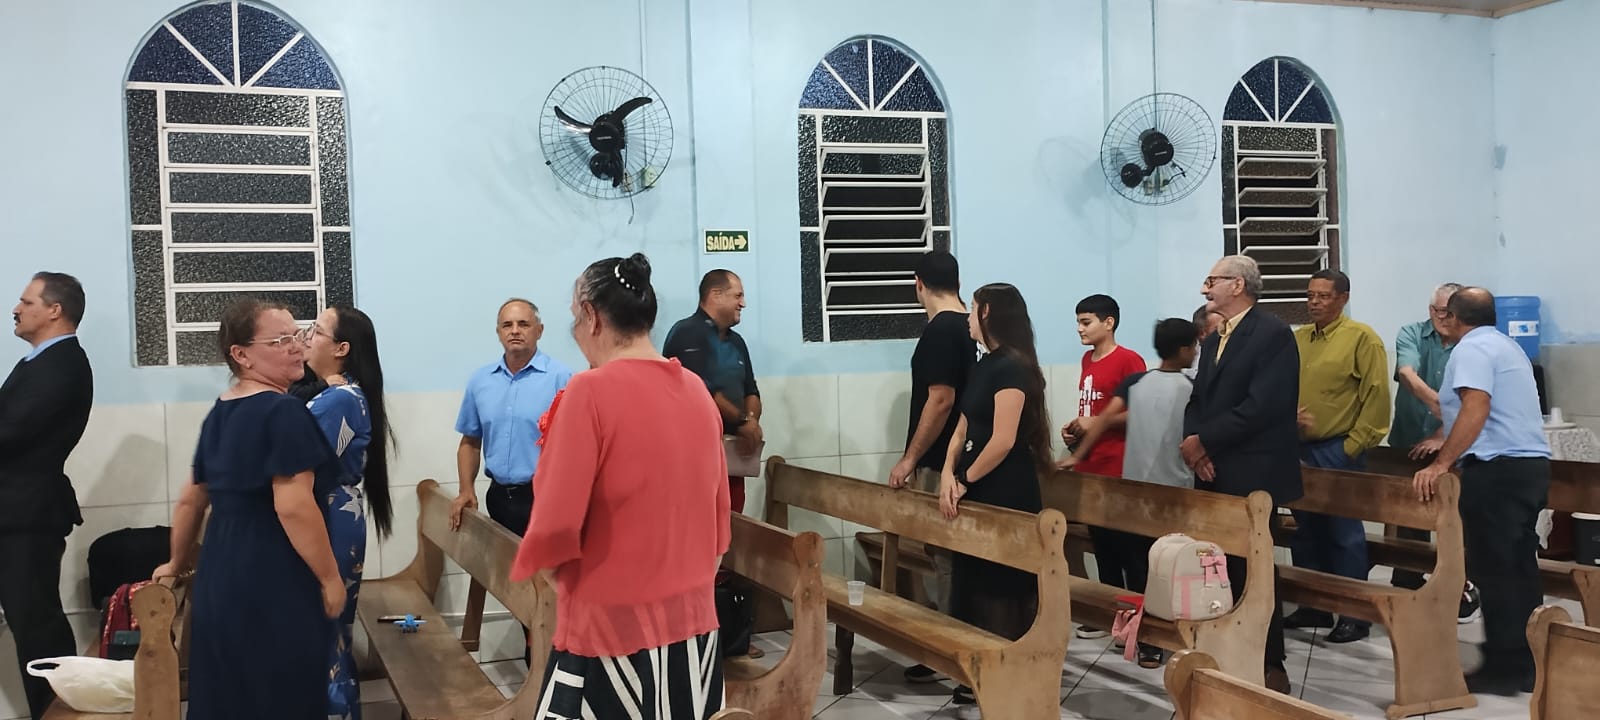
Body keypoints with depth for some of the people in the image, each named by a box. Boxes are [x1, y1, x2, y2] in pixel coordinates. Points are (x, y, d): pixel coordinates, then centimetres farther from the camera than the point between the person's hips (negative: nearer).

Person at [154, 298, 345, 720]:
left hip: (222, 573, 8)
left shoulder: (219, 412, 10)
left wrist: (178, 563, 33)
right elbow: (294, 507, -23)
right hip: (275, 583, -8)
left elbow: (191, 499, 20)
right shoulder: (284, 411, -16)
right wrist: (330, 577, -14)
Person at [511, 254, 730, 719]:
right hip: (694, 624, 6)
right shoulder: (698, 391, 5)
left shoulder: (591, 391, -14)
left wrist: (548, 570, 3)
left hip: (613, 630, -6)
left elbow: (555, 527, -16)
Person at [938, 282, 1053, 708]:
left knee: (1002, 590, 0)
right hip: (979, 493, 9)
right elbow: (963, 426, 9)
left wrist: (964, 482, -12)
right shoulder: (985, 365, 11)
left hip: (1006, 497, -9)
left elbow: (1003, 441, -22)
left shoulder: (1012, 366, -17)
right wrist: (948, 474, -6)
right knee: (974, 582, 13)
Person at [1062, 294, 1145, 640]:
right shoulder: (1088, 360, 12)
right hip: (1089, 465, 8)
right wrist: (1075, 426, 6)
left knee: (1127, 543, 0)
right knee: (1101, 541, 14)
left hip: (1119, 468, -8)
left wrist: (1097, 424, -17)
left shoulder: (1129, 360, -12)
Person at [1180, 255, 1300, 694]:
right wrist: (1194, 445, -7)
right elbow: (1198, 401, 13)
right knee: (1225, 570, 8)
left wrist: (1204, 441, -15)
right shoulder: (1212, 341, 18)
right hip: (1214, 475, 7)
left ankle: (1270, 668, 12)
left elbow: (1262, 406, -20)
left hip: (1251, 475, -7)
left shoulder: (1273, 334, -10)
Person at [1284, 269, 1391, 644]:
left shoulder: (1362, 338, -6)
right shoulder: (1296, 338, 10)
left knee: (1344, 534, 0)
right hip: (1299, 448, 6)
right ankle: (1314, 606, 23)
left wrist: (1355, 445, -12)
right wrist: (1290, 418, -4)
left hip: (1339, 451, -6)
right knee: (1306, 531, 12)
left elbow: (1377, 396, -10)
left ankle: (1355, 614, 9)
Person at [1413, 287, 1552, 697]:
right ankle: (1527, 663, 16)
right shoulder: (1506, 346, 22)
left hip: (1498, 469, -10)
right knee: (1520, 567, 12)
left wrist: (1442, 463, -24)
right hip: (1531, 464, 10)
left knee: (1493, 570, -5)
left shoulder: (1471, 348, -8)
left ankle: (1503, 668, -1)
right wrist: (1446, 442, 42)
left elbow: (1476, 409, -23)